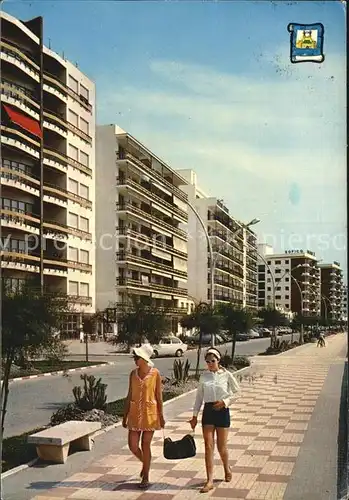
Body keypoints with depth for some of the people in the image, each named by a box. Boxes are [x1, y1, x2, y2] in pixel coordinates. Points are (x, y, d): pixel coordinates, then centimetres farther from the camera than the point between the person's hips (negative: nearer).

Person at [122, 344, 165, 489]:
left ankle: (145, 477, 18)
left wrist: (161, 416, -6)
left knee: (145, 445, 2)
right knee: (133, 446, 2)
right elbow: (129, 396, 8)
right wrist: (125, 416, 8)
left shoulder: (155, 374, -8)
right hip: (135, 413, 4)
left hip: (150, 413, -4)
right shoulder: (133, 373, 3)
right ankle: (145, 463, 34)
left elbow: (159, 397, -4)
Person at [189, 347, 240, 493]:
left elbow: (236, 391, 2)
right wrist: (194, 416, 5)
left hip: (222, 411, -2)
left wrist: (225, 401, -13)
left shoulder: (226, 375, -5)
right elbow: (199, 396, 7)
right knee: (208, 446, -1)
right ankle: (210, 481, 2)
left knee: (221, 447, 6)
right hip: (208, 411, 2)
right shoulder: (204, 376, 3)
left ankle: (227, 468, 36)